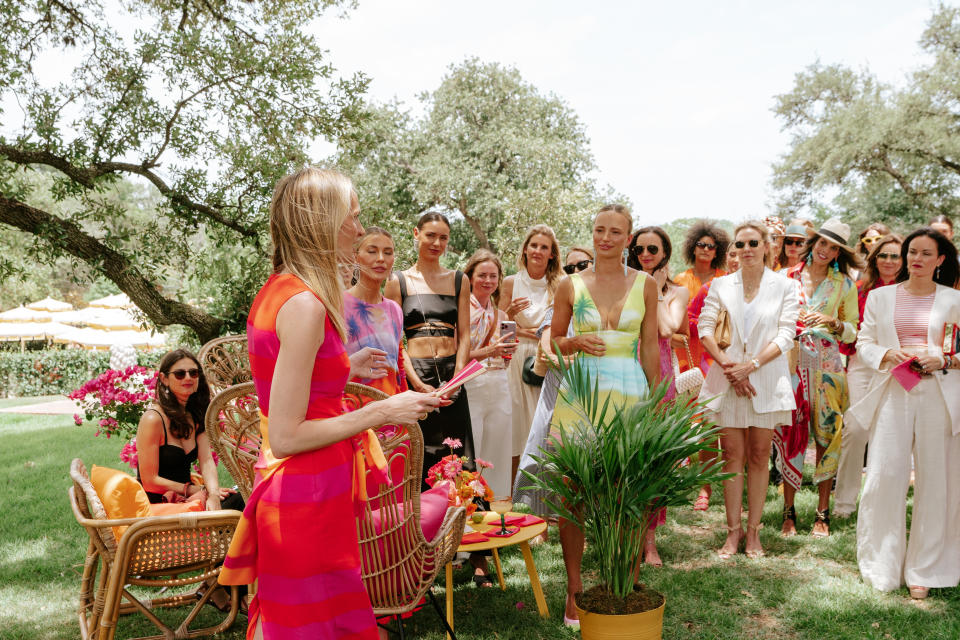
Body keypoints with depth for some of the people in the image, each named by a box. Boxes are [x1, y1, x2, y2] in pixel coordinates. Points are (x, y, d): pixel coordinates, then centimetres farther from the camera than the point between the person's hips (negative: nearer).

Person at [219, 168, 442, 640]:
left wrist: (343, 370, 18)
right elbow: (286, 436, -22)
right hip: (310, 499, -9)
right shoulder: (305, 305, -22)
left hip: (289, 491, 9)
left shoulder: (275, 291, 8)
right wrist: (381, 412, -16)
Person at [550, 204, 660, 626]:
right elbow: (554, 342, 13)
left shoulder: (645, 285, 6)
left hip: (629, 395, 0)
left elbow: (650, 348, 9)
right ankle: (574, 589, 16)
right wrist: (577, 343, -9)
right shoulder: (570, 285, 5)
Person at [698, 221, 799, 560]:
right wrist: (728, 365, -11)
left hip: (766, 378, -1)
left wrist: (750, 365, -13)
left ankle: (753, 530, 15)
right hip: (728, 378, 1)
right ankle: (734, 529, 12)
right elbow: (705, 328, 1)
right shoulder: (721, 285, 7)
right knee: (732, 455, 4)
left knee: (759, 456, 6)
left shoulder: (784, 286, 3)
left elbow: (786, 335, -4)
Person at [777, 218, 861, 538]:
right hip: (791, 360, 0)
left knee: (826, 433, 0)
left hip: (827, 364, 0)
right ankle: (789, 511, 8)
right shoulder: (788, 277, 7)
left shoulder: (845, 284, 7)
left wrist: (833, 322, -10)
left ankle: (823, 512, 11)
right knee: (791, 432, -2)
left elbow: (852, 332, 8)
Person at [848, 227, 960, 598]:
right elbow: (864, 343, 11)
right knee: (884, 476, -3)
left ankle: (923, 570, 16)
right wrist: (887, 354, -8)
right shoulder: (880, 297, 12)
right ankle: (881, 566, 12)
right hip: (892, 394, 1)